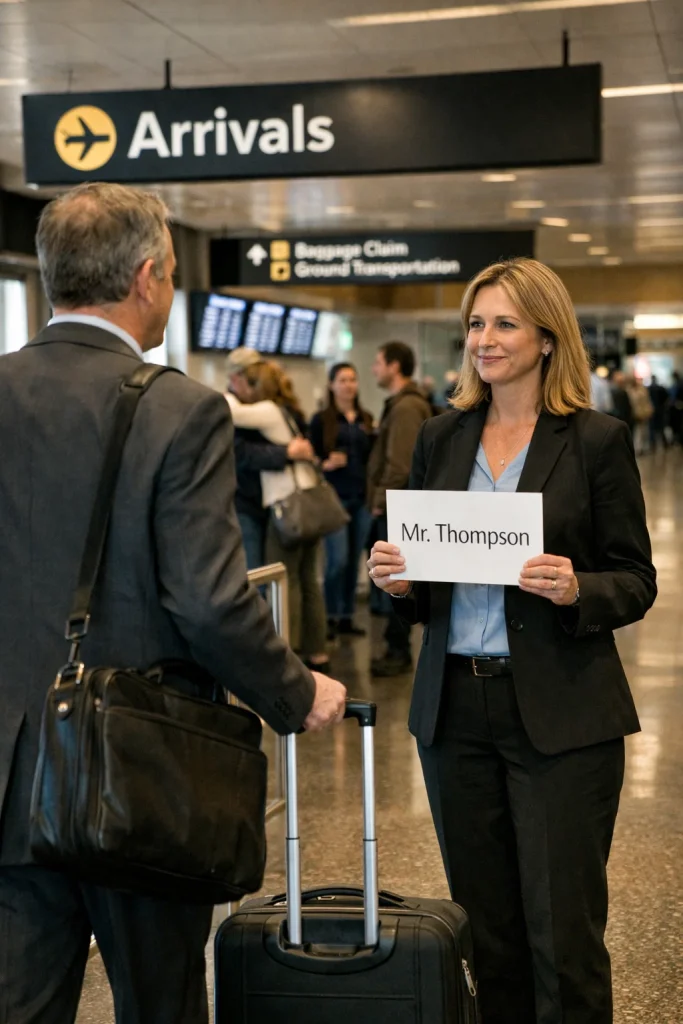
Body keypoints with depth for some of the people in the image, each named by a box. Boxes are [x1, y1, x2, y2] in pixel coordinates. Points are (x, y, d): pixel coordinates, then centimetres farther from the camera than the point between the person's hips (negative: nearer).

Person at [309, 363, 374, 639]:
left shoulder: (366, 419, 13)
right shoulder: (321, 420, -1)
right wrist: (326, 464, -23)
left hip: (363, 498, 4)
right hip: (335, 497, -4)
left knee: (354, 560, 7)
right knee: (338, 559, -9)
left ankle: (347, 618, 15)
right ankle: (330, 617, 4)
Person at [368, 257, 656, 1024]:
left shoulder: (597, 441, -3)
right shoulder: (441, 439, 9)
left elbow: (636, 582, -2)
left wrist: (577, 591, -22)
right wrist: (397, 581, -7)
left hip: (560, 716, -4)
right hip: (454, 708, 4)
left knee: (562, 932, 1)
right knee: (485, 926, 13)